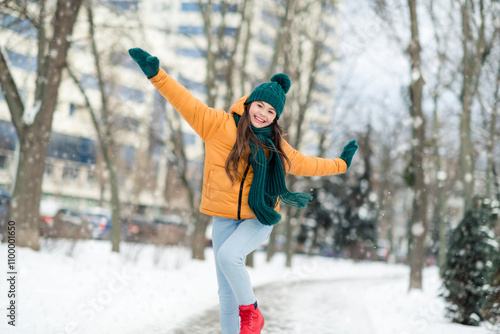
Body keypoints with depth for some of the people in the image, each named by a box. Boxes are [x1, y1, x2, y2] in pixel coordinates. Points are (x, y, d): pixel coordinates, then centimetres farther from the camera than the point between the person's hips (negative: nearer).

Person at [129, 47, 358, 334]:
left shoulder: (277, 146, 8)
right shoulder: (221, 125, -3)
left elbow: (303, 164, 24)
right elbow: (188, 103, -8)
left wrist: (341, 164, 31)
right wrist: (157, 73, -17)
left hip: (259, 218, 0)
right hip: (225, 218, 0)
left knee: (229, 255, -28)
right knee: (227, 290, 4)